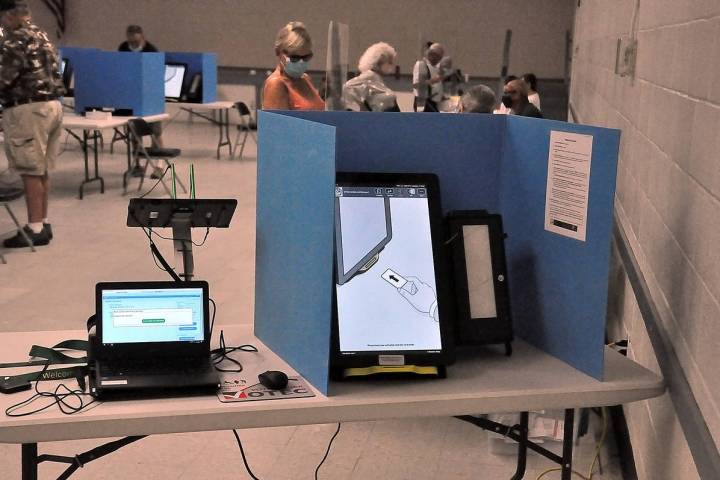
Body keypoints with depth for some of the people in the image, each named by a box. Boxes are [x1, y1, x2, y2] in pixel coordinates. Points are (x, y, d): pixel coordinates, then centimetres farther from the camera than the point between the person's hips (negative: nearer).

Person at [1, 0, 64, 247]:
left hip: (28, 109, -9)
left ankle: (35, 229, -2)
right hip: (52, 104, 9)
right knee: (42, 170, 13)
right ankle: (43, 224, 18)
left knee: (30, 171, -5)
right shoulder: (42, 36, 18)